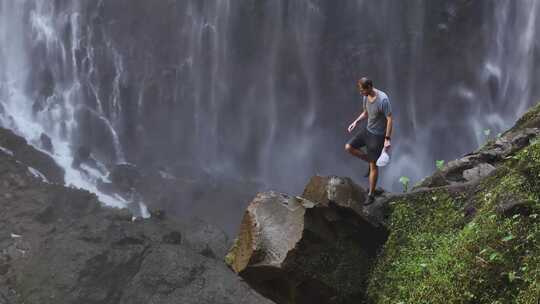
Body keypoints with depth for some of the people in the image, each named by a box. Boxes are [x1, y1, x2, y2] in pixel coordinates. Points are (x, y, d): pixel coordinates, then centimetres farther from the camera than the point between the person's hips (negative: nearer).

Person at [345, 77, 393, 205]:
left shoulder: (383, 99, -28)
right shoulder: (366, 97, -3)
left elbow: (389, 119, -23)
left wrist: (387, 139, -24)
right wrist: (356, 121, -2)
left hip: (378, 135, -8)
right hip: (367, 130, 8)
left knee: (373, 165, 1)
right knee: (349, 147, 3)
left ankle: (371, 195, 14)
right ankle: (369, 160, 22)